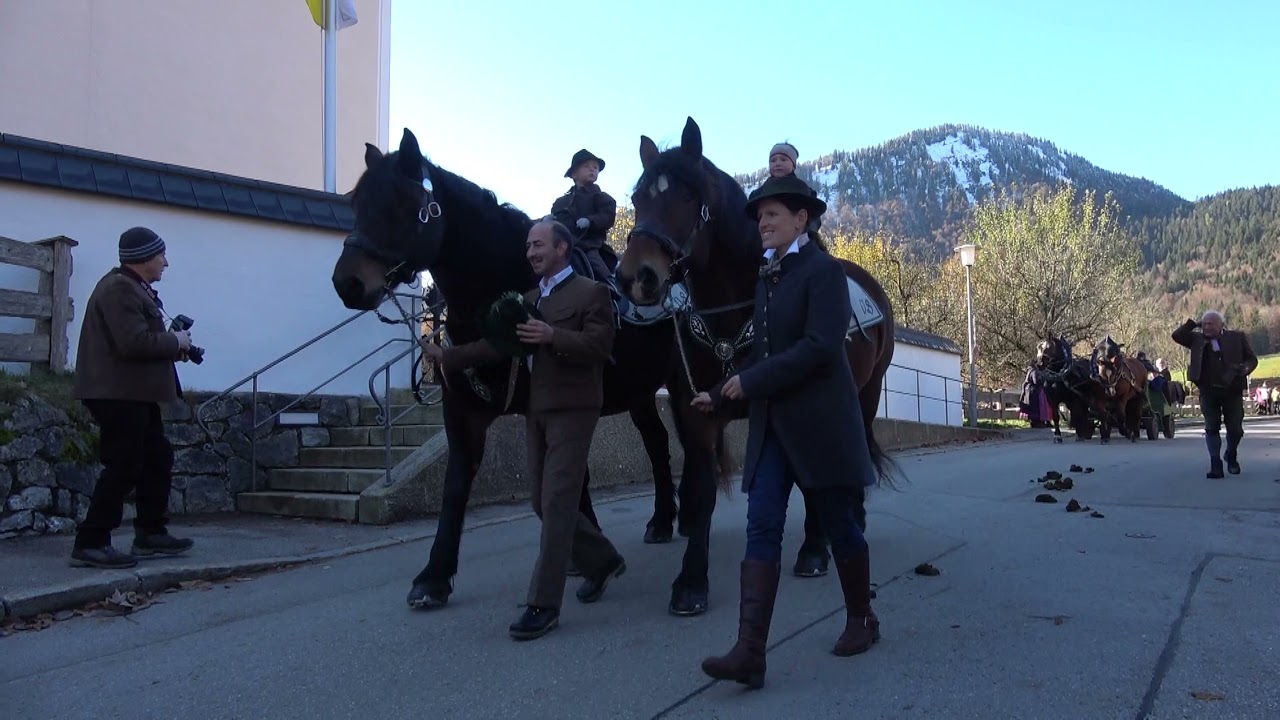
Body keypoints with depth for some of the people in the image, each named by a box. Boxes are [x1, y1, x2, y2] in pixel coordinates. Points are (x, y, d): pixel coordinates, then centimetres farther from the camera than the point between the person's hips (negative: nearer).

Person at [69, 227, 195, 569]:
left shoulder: (133, 287, 16)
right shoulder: (118, 288, -16)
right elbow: (135, 343, -26)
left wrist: (174, 346, 5)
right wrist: (175, 342, -12)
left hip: (134, 394, 11)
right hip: (118, 394, -11)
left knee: (158, 460, 14)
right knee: (123, 469, -7)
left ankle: (151, 533, 23)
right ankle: (91, 544, 0)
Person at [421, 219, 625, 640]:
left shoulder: (591, 292, -3)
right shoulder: (528, 299, 16)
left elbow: (599, 346, -14)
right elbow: (497, 344, 8)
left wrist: (553, 337, -26)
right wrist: (447, 357, -2)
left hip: (572, 410, -7)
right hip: (536, 412, 8)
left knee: (556, 504, -9)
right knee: (545, 503, 12)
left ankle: (544, 604, -4)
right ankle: (603, 561, 32)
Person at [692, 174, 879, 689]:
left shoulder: (824, 271, -8)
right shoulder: (766, 279, 14)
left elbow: (820, 347, -20)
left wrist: (750, 383, -19)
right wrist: (720, 396, 10)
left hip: (819, 421, -6)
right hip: (770, 425, 7)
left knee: (838, 523, 8)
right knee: (762, 528, -4)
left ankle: (861, 620, 30)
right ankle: (750, 651, -8)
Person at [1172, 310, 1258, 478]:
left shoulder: (1237, 337, 5)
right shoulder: (1198, 339, 8)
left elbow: (1252, 359, 7)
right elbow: (1177, 336, 4)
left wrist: (1245, 368, -13)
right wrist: (1193, 324, 0)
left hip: (1233, 390, -1)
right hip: (1208, 391, 1)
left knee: (1235, 429, 5)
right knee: (1211, 428, -2)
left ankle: (1231, 457, 32)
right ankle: (1216, 465, 1)